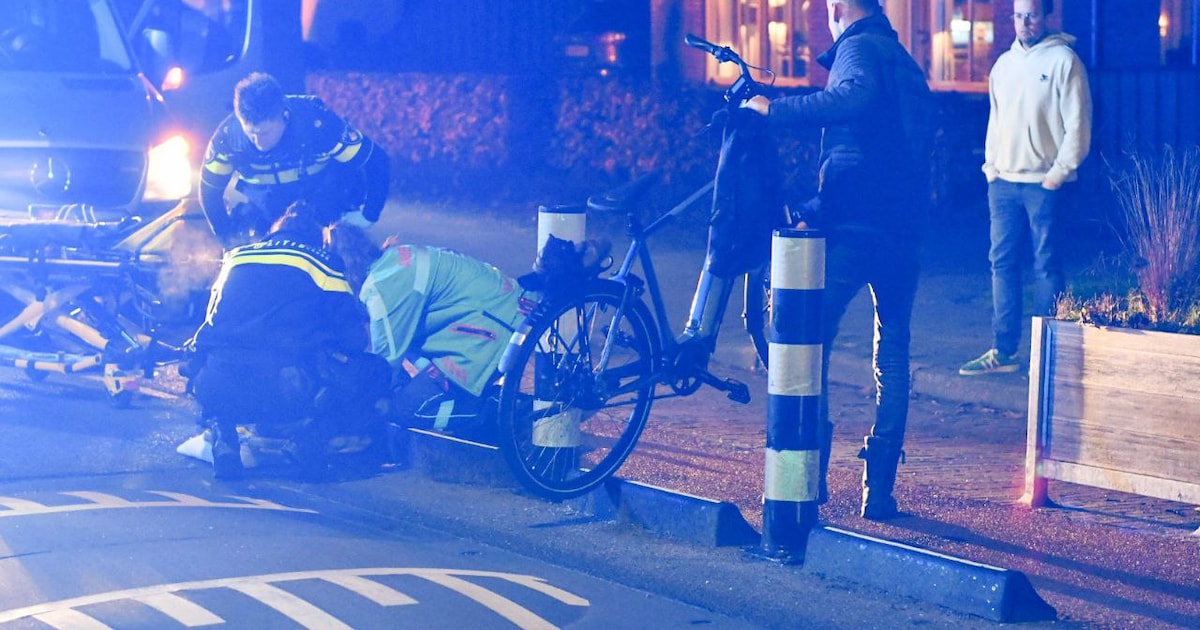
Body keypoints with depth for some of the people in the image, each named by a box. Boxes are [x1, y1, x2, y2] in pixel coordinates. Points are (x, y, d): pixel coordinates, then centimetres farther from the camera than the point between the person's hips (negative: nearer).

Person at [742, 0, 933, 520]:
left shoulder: (858, 48, -3)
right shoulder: (906, 63, 24)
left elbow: (855, 97, -28)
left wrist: (774, 109, -21)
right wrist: (818, 209, 28)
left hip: (854, 222, -8)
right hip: (905, 226, 8)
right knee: (893, 351, 11)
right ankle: (879, 487, 9)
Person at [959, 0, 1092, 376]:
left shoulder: (1063, 60, -5)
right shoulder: (1004, 63, 14)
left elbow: (1077, 123, -9)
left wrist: (1059, 173, -12)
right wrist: (991, 166, 9)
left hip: (1043, 183, -6)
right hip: (1003, 181, 6)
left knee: (1046, 266, -2)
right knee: (1002, 263, 5)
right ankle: (1003, 351, 9)